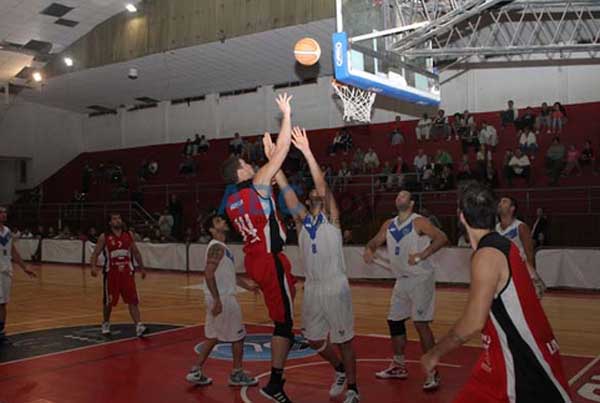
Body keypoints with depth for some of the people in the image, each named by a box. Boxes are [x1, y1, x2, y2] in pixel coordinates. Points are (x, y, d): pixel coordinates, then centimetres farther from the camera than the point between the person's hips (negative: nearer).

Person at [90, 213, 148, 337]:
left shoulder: (128, 235, 5)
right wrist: (94, 267, -20)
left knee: (133, 300, -6)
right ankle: (106, 324, 31)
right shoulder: (104, 237, -3)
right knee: (109, 302, 9)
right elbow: (95, 254, -3)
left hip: (127, 272, 2)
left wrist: (141, 268, 14)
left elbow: (136, 252, 15)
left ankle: (138, 326, -9)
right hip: (111, 273, -2)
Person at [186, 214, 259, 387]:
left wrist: (245, 284, 27)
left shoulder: (220, 247, 15)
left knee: (213, 337, 16)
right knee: (238, 336, 3)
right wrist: (217, 300, -27)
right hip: (223, 299, -10)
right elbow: (209, 274, -25)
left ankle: (196, 372, 19)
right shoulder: (217, 247, -17)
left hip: (222, 298, 10)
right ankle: (237, 375, 15)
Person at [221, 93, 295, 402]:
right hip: (270, 260, -8)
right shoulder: (256, 185, -11)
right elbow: (282, 151, -11)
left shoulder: (231, 200, 10)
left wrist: (267, 152, 29)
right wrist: (286, 114, -3)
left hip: (254, 259, 9)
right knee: (284, 321, -3)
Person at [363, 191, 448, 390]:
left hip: (421, 279, -7)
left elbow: (442, 238, -22)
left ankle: (432, 372, -2)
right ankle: (399, 366, 28)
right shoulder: (389, 224, 9)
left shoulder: (419, 222, -12)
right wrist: (369, 249, -6)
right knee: (394, 321, 12)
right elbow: (376, 241, 18)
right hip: (402, 280, 8)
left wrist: (422, 255, -33)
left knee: (420, 323, -12)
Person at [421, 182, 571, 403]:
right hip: (503, 359, 9)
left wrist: (435, 354, -15)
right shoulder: (502, 245, 6)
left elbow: (473, 324, -25)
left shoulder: (487, 256, -22)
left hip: (526, 363, -9)